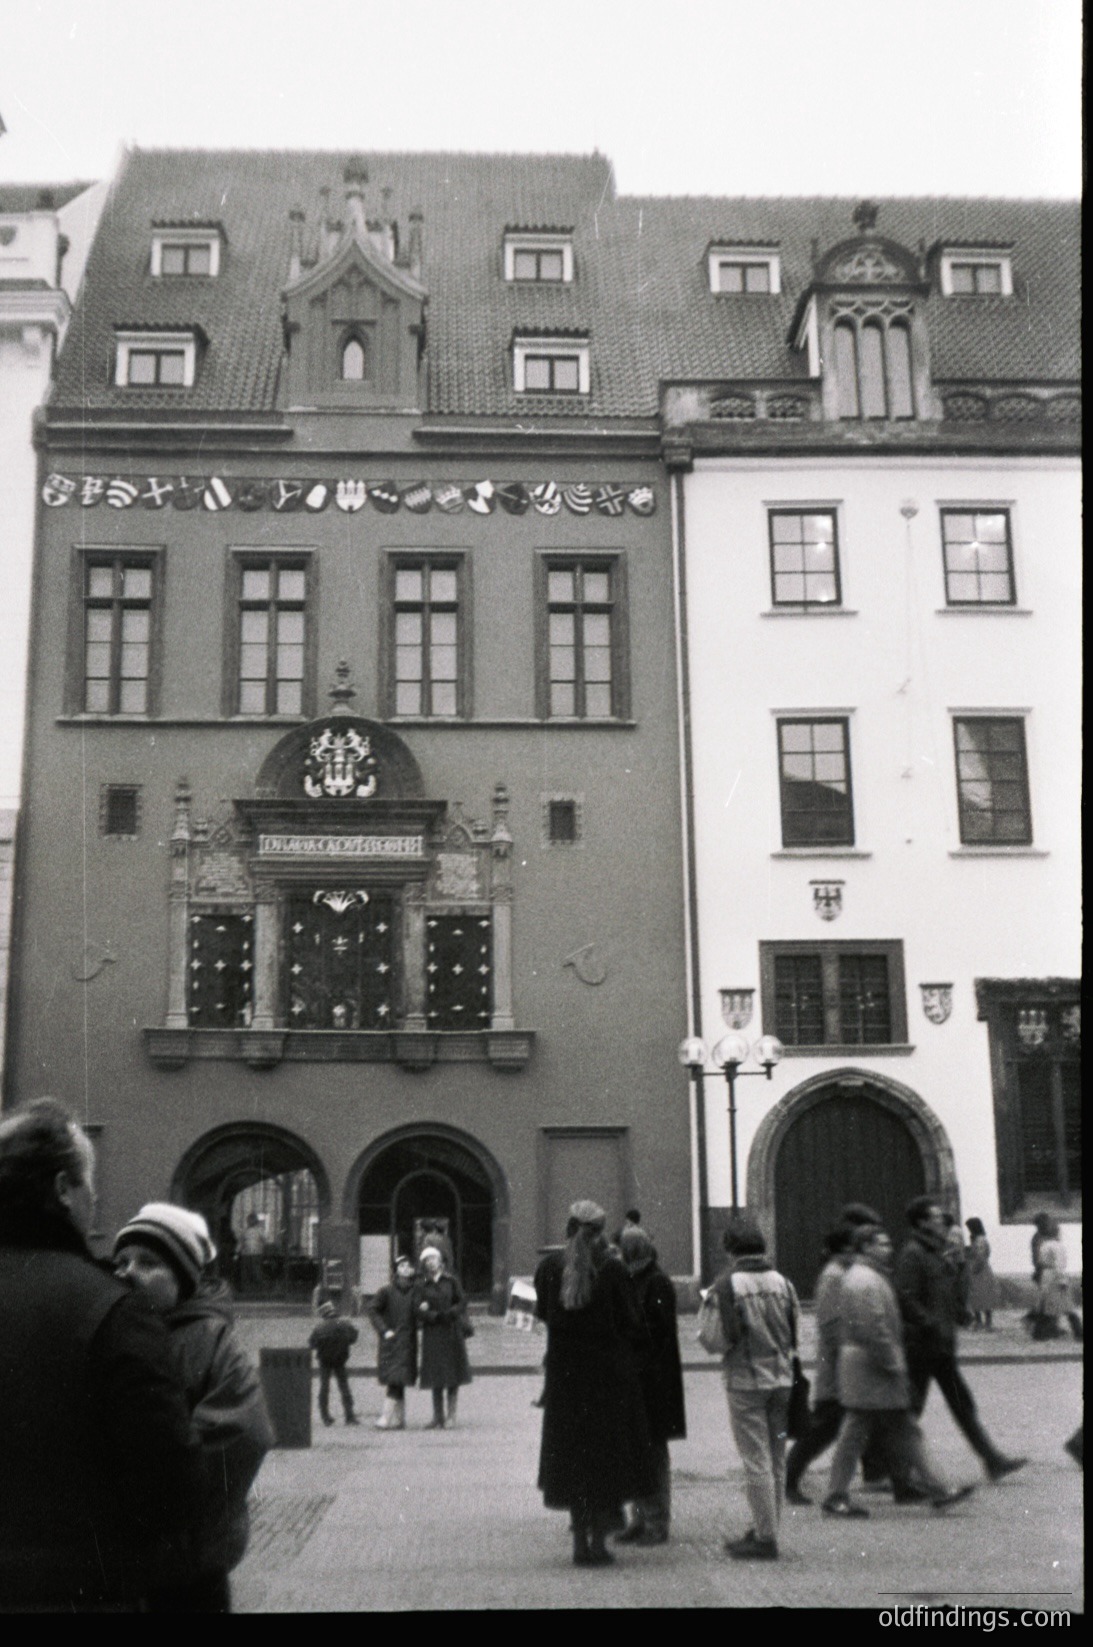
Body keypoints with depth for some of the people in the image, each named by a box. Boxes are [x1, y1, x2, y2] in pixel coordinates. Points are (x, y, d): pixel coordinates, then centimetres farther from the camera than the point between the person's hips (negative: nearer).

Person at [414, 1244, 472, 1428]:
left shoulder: (451, 1281, 5)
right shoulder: (421, 1285, 4)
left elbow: (462, 1303, 4)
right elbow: (418, 1310, -5)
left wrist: (448, 1314, -12)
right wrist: (436, 1316, -16)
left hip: (452, 1332, 0)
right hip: (432, 1333, 0)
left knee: (453, 1376, -1)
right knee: (436, 1378, 1)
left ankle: (451, 1415, 4)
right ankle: (438, 1416, 7)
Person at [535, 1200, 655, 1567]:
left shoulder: (548, 1267, -5)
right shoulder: (611, 1270, -13)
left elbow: (542, 1313, 8)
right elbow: (633, 1326, -7)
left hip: (564, 1374, 2)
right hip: (610, 1373, -2)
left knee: (571, 1455, 12)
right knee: (608, 1454, 9)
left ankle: (581, 1542, 15)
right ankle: (599, 1540, 9)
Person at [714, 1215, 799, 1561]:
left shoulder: (727, 1284, -10)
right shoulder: (782, 1282, 2)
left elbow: (724, 1335, -14)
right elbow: (795, 1333, 4)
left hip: (745, 1382, -5)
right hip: (781, 1380, 5)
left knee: (756, 1461, -1)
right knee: (776, 1460, 13)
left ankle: (765, 1537, 1)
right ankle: (765, 1529, 22)